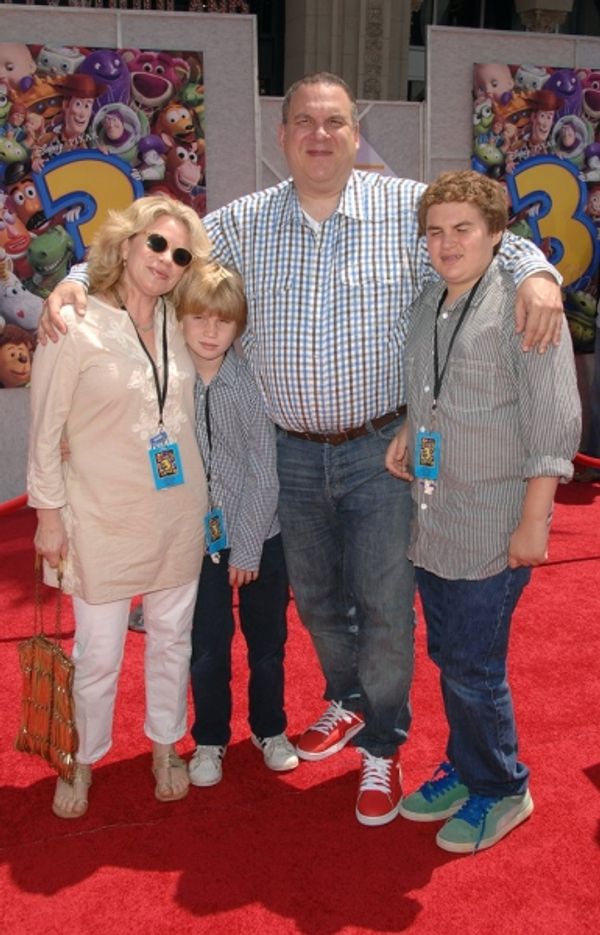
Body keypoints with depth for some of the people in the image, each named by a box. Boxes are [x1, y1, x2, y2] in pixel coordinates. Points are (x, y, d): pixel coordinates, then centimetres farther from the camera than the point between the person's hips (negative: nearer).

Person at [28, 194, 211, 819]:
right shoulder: (74, 327, -11)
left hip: (178, 513, 5)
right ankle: (82, 761, 30)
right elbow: (45, 431, -7)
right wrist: (49, 513, -7)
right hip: (103, 517, -5)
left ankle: (165, 748, 37)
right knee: (98, 654, 4)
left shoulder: (177, 324, 5)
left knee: (172, 637, 16)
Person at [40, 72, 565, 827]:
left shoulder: (407, 208, -5)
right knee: (314, 595, 19)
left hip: (380, 448, -3)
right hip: (295, 453, 3)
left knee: (383, 603, 4)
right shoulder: (244, 223, 1)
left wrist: (535, 274, -25)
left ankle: (382, 748, 25)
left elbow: (494, 240, -3)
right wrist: (74, 281, -8)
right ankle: (347, 701, 46)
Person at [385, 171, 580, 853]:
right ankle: (466, 769, 37)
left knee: (473, 668, 2)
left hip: (492, 529, -7)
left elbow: (555, 422, -16)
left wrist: (533, 522, -17)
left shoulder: (521, 305, -14)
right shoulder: (428, 306, 10)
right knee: (448, 658, 17)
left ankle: (501, 791, 25)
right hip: (432, 523, 7)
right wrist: (407, 432, 5)